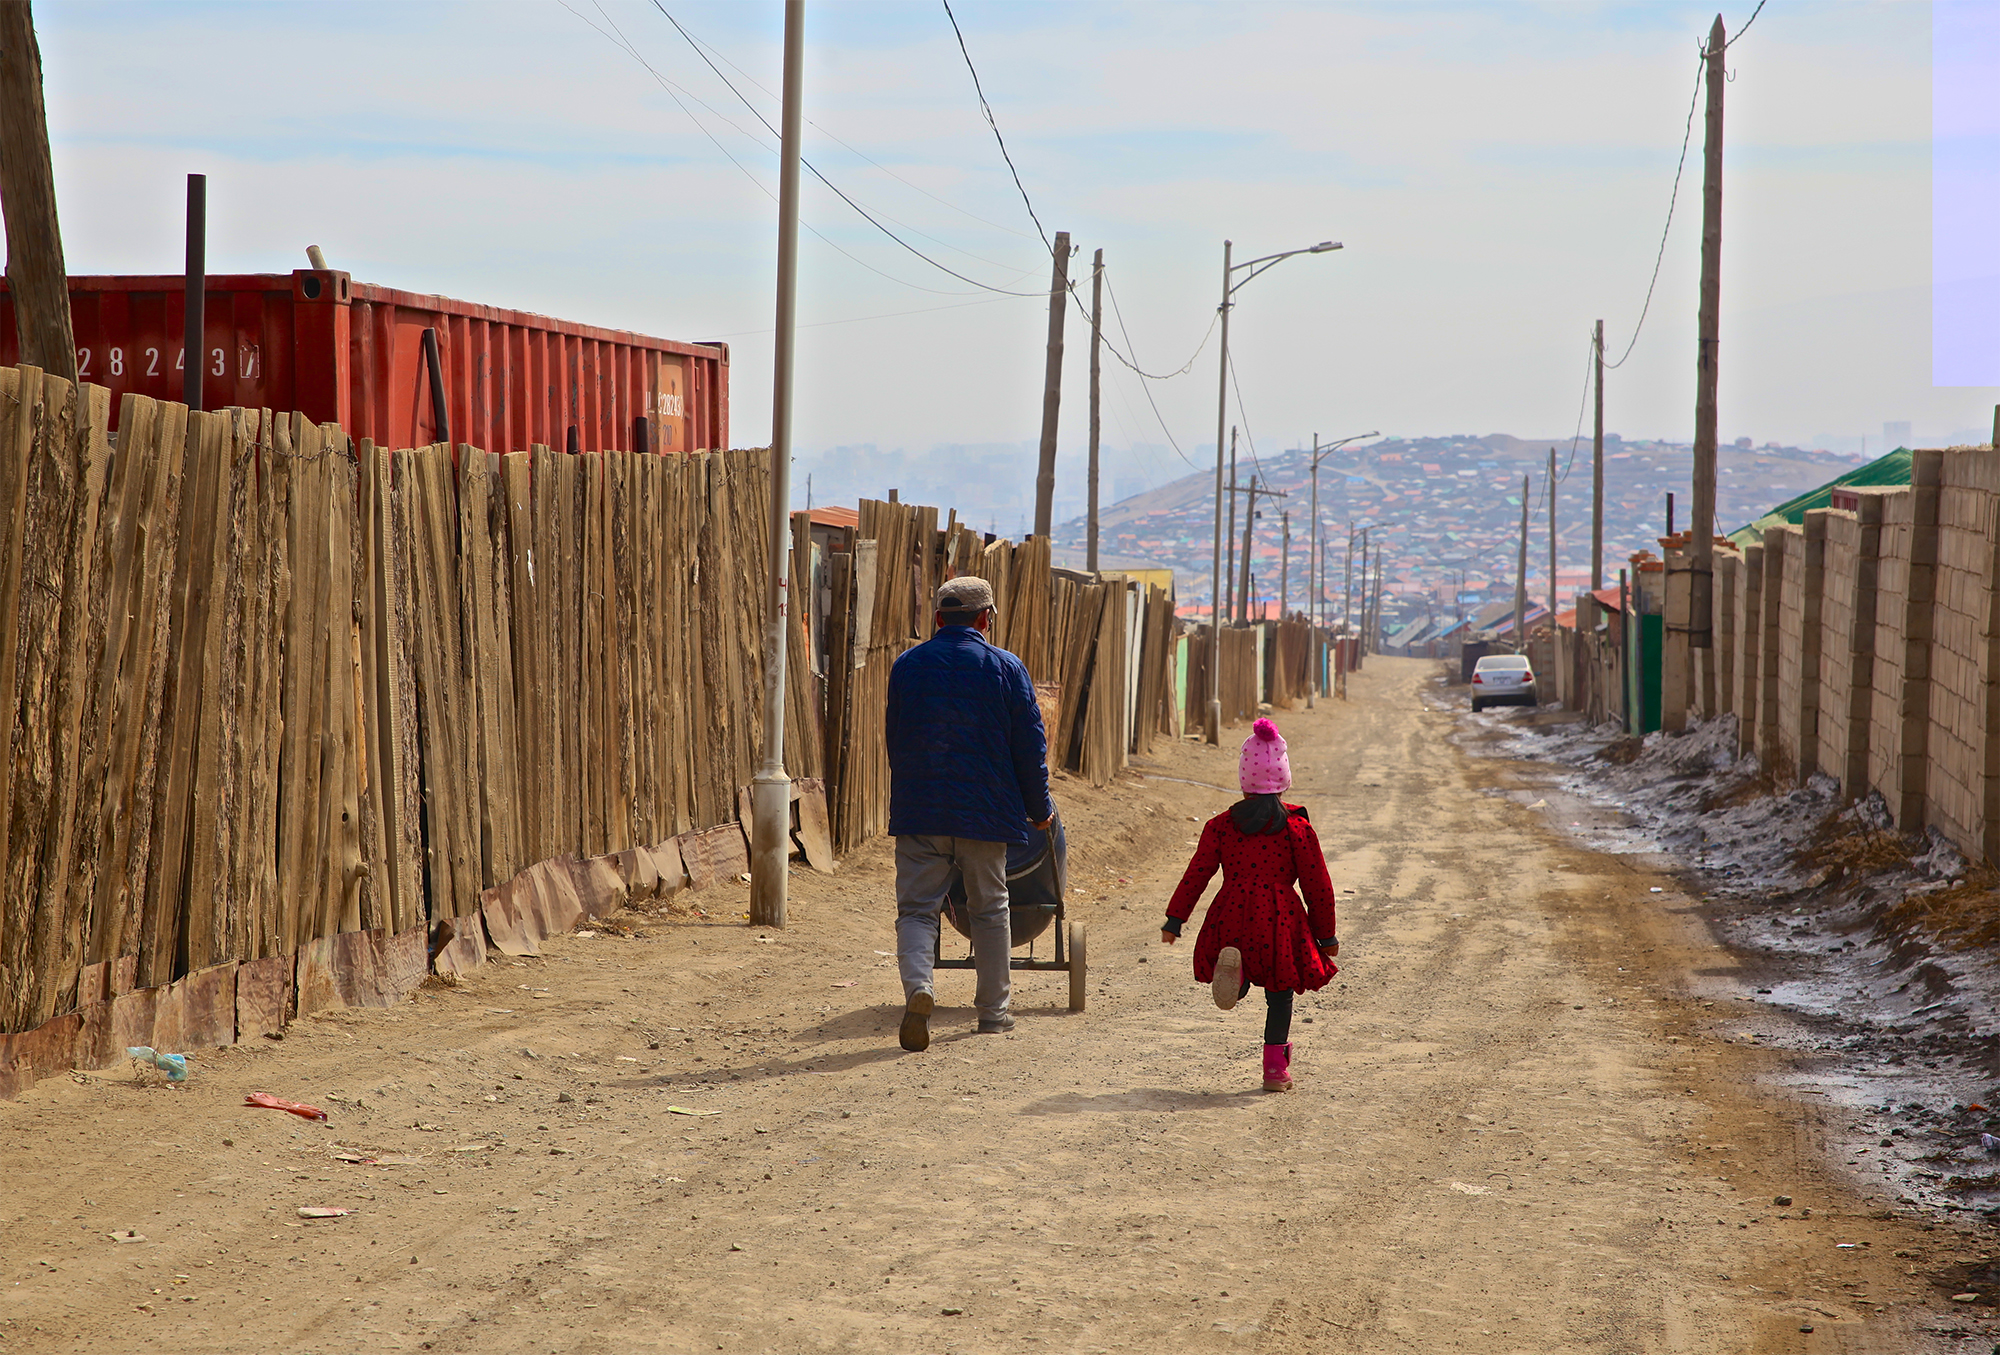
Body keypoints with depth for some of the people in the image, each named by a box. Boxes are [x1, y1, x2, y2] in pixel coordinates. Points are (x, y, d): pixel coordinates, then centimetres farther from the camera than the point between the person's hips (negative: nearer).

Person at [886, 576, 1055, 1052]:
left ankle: (918, 987, -24)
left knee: (916, 906, 2)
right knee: (989, 909, 13)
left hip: (917, 811, 1)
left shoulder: (906, 665, 4)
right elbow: (1030, 745, -1)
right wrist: (1039, 808, 11)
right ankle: (993, 1010, 19)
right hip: (985, 811, -1)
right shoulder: (1005, 667, -3)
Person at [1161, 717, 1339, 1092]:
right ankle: (1275, 1067, 11)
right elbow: (1318, 886, 3)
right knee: (1279, 995, 13)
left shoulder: (1221, 825, 3)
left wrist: (1175, 919, 5)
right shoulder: (1297, 828, 0)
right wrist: (1326, 935, 12)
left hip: (1232, 920, 1)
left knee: (1236, 990, 15)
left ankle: (1232, 972, -21)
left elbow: (1197, 873, 0)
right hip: (1281, 921, -1)